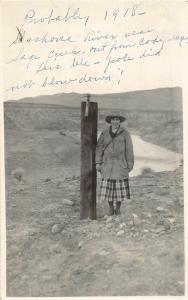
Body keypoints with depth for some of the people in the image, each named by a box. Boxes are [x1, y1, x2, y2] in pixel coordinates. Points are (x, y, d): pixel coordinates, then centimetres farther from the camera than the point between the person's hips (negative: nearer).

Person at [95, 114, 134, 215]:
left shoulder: (125, 134, -4)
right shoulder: (105, 133, 1)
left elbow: (129, 150, -3)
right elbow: (99, 147, 2)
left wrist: (130, 165, -3)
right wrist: (98, 162, -5)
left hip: (120, 163, -1)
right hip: (108, 163, 1)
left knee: (120, 187, 2)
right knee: (108, 187, 2)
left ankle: (118, 208, 20)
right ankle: (111, 208, 19)